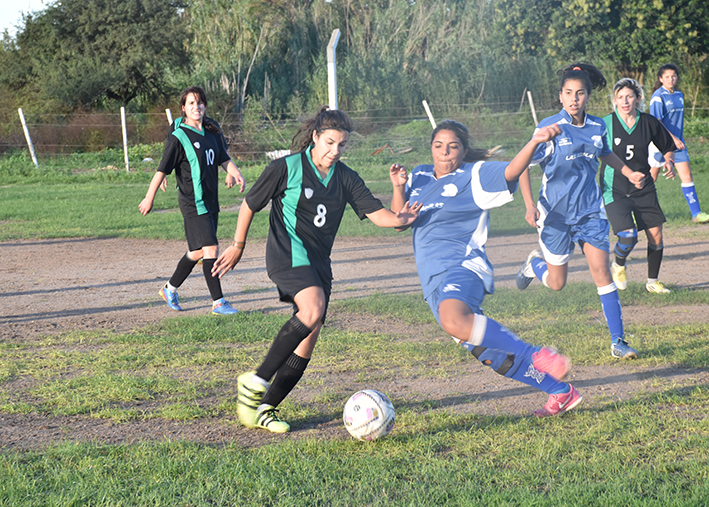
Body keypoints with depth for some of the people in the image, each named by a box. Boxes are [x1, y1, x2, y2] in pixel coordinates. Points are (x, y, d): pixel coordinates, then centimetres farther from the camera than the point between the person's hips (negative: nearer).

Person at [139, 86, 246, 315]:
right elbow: (162, 169, -9)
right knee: (210, 248, -14)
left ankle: (170, 289, 33)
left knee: (198, 252, 15)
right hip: (192, 202, -7)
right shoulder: (178, 137, -11)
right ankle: (218, 302, -9)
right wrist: (149, 199, -7)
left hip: (210, 200, 7)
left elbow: (223, 159, 14)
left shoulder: (211, 131, 8)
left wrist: (234, 172, -6)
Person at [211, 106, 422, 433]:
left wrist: (398, 219, -22)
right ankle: (256, 382, -23)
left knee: (308, 339, 1)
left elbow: (376, 212, 0)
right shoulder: (287, 168, -6)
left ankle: (265, 409, 12)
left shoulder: (345, 178, 8)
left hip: (319, 262, 6)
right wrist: (237, 246, 7)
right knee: (313, 310, -31)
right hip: (288, 255, -6)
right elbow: (249, 205, 3)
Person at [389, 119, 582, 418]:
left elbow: (511, 171, -18)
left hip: (462, 268, -7)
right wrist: (398, 188, 0)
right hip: (434, 282, 7)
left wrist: (535, 142, -36)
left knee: (454, 321, -41)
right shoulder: (420, 177, 16)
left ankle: (537, 357, -33)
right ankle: (561, 393, 20)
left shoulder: (473, 176, -2)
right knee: (491, 357, 7)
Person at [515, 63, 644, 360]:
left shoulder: (597, 127, 2)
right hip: (556, 213, -3)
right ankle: (535, 263, 42)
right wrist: (530, 206, -17)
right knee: (557, 283, 6)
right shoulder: (549, 127, -12)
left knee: (601, 272, -9)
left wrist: (630, 174, 12)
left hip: (590, 210, 3)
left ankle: (618, 341, -4)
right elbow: (523, 166, -8)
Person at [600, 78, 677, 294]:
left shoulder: (649, 123, 0)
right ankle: (618, 266, 15)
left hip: (644, 189, 3)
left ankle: (653, 282, 21)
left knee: (656, 235, 0)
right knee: (628, 237, -19)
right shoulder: (605, 124, -8)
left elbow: (668, 147, 15)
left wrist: (668, 162, -3)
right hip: (615, 191, -3)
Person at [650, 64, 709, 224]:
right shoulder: (658, 96, -11)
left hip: (677, 142, 6)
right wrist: (673, 138, -17)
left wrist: (679, 139, 16)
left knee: (686, 175, -1)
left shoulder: (679, 95, 11)